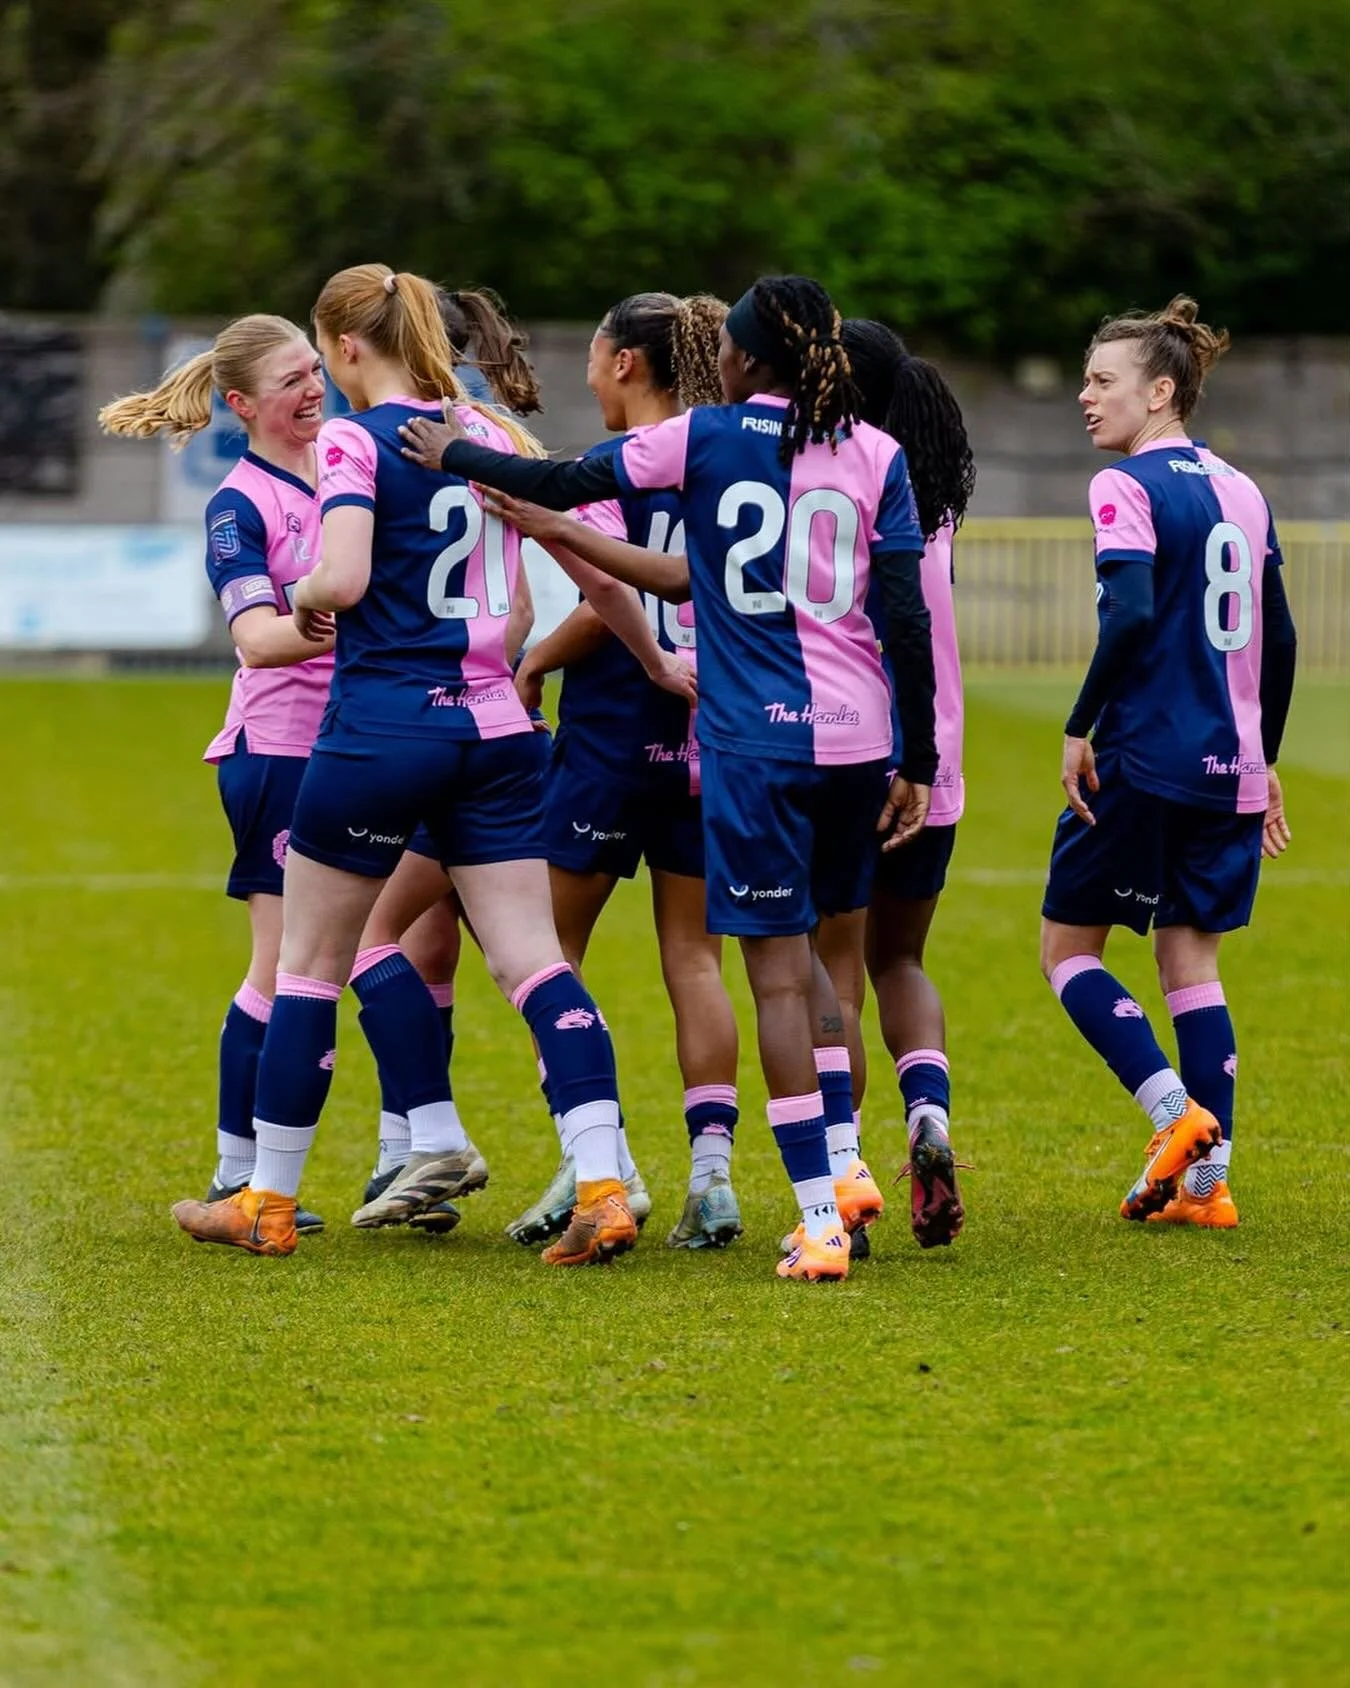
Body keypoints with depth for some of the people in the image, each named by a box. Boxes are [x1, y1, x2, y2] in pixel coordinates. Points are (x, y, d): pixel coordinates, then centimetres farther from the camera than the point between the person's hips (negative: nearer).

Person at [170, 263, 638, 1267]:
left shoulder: (357, 442, -9)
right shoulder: (489, 435, 10)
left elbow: (343, 578, -23)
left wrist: (304, 599, -2)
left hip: (383, 726, -5)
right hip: (494, 723, 5)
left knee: (312, 960, 9)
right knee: (533, 960, 0)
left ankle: (268, 1203, 17)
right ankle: (604, 1189, -14)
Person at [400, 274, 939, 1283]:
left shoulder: (705, 438, -1)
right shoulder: (878, 455, 4)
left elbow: (560, 483, 6)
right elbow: (907, 616, 1)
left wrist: (451, 455, 23)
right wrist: (919, 763, 6)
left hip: (756, 738, -3)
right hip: (857, 736, 3)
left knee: (777, 971, -2)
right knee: (807, 953, 21)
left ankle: (822, 1221, -8)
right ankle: (844, 1163, 12)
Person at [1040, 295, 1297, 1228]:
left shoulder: (1128, 487, -10)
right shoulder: (1243, 492, 12)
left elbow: (1132, 615, -23)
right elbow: (1279, 639, 15)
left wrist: (1080, 728, -15)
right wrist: (1262, 761, 23)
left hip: (1144, 760, -7)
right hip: (1231, 766, 7)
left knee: (1069, 947, 6)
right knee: (1192, 960, 11)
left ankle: (1175, 1110, -11)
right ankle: (1208, 1177, 6)